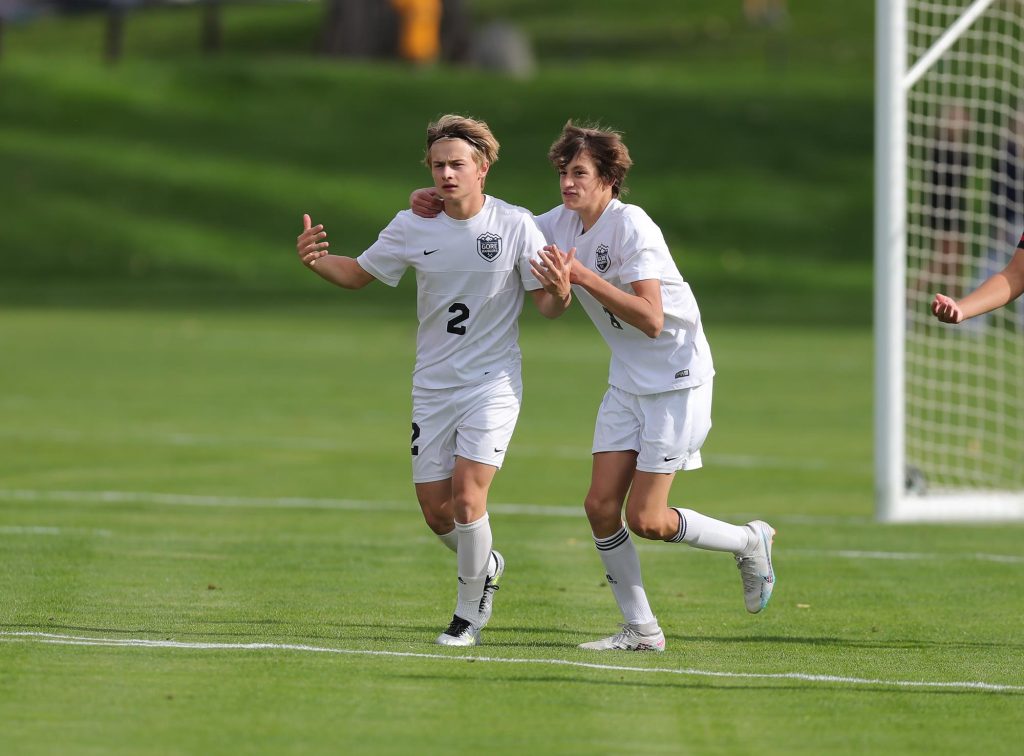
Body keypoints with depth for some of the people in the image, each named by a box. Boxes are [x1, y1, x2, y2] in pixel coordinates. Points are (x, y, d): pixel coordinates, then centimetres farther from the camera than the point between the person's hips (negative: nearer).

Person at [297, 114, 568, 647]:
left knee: (467, 498, -17)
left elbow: (546, 305, -6)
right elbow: (358, 273, 10)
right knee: (436, 512, 4)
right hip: (433, 385, 4)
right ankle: (485, 568, 36)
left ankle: (469, 615, 2)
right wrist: (314, 260, -10)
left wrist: (560, 291, -30)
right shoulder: (412, 227, -3)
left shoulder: (515, 225, -10)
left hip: (492, 383, -4)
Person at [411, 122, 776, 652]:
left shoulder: (631, 226, -21)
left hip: (676, 379, -7)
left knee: (645, 521, -8)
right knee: (601, 505, -3)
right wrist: (442, 205, -3)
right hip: (628, 383, 7)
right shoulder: (562, 223, 2)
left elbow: (651, 320, -27)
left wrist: (582, 276, -31)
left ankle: (750, 542, 17)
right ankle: (640, 629, 8)